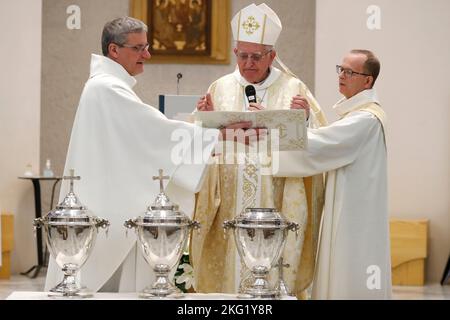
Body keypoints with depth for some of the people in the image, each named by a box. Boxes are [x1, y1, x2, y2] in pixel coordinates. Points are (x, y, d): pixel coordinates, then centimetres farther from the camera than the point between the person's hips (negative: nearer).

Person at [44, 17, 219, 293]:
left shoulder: (108, 86, 18)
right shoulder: (107, 88, -16)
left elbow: (144, 137, 17)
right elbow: (157, 129, -22)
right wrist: (219, 136, -21)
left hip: (112, 205, 10)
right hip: (112, 211, -10)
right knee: (115, 284, -8)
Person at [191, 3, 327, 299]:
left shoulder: (294, 90, 3)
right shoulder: (220, 89, 9)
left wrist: (304, 118, -19)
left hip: (275, 207, -2)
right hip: (227, 212, 2)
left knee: (273, 273, -2)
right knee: (226, 272, 2)